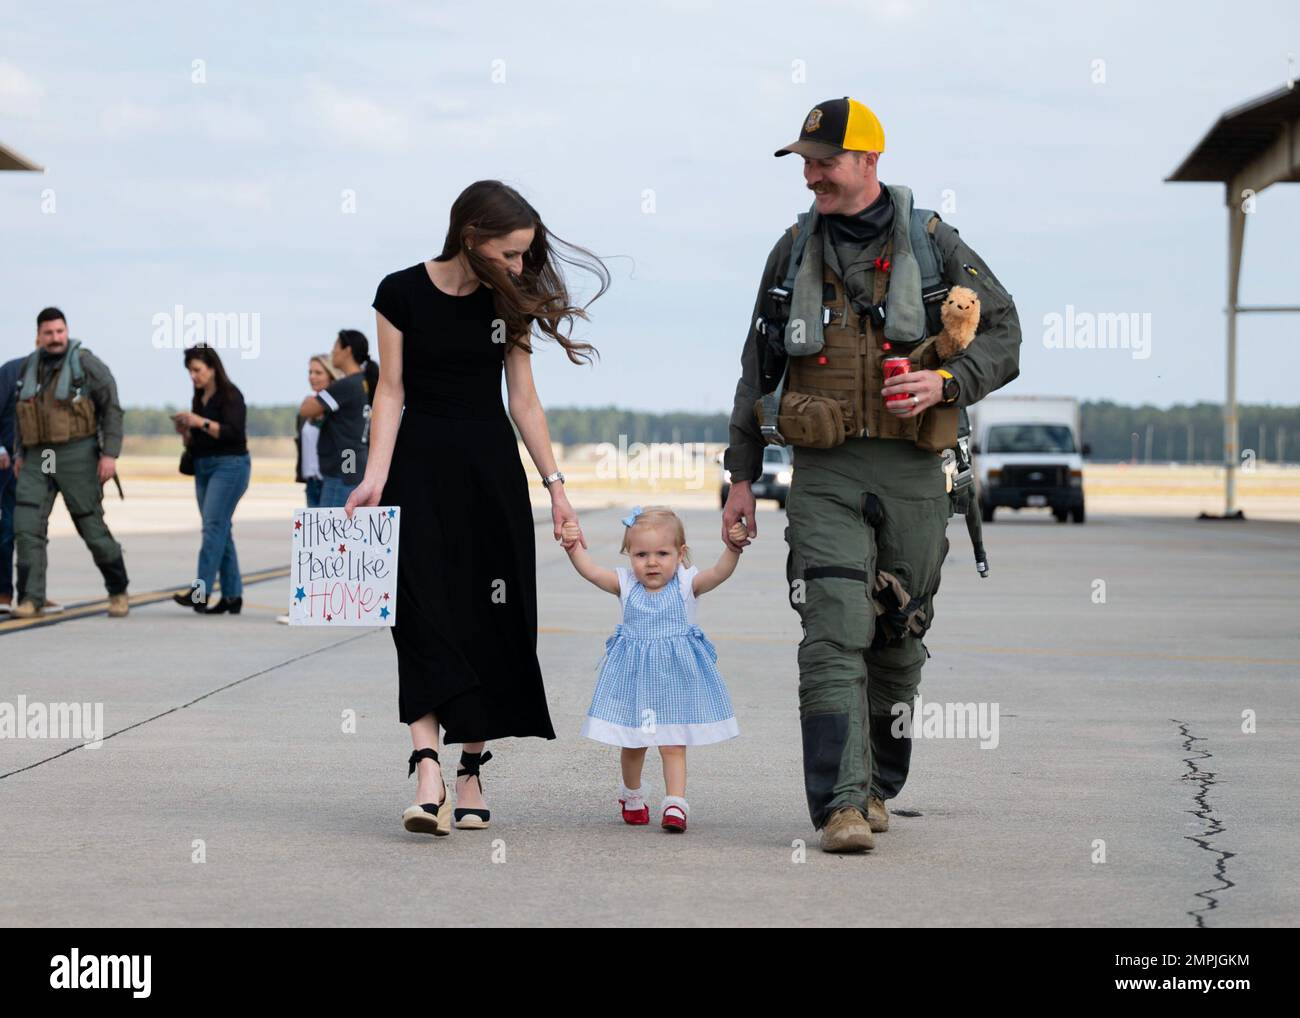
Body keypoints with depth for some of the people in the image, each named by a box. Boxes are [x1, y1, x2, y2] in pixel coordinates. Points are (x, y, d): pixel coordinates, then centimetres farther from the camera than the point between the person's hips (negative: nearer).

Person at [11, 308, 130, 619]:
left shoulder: (86, 364, -7)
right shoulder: (31, 365, 10)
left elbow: (112, 409, -8)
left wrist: (110, 454, -16)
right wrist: (20, 454, 15)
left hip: (77, 456, -4)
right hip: (38, 459, 4)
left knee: (91, 525, 1)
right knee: (27, 526, -11)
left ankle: (118, 591, 20)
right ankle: (31, 600, -9)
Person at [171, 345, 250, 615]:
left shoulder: (230, 395, -7)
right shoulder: (199, 398, 15)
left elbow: (233, 432, -19)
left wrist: (201, 422, -22)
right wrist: (184, 431, 0)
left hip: (230, 465, -8)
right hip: (204, 468, 8)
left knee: (214, 526, -16)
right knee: (220, 531, 6)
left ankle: (200, 591, -23)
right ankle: (232, 596, 8)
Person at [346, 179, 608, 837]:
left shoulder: (509, 300, 3)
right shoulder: (402, 293, -5)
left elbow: (523, 399, 7)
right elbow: (391, 392, -3)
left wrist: (554, 484, 5)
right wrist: (375, 478, -12)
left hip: (492, 468, 3)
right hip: (419, 463, -3)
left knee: (490, 620, 2)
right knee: (424, 615, -13)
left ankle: (471, 773, 10)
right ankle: (428, 772, -22)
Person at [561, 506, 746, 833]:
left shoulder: (686, 583, -7)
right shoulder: (626, 584, -2)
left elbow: (718, 573, -22)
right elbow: (592, 572, -12)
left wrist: (733, 549, -39)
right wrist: (574, 548, -26)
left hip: (675, 674, -2)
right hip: (634, 672, 3)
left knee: (673, 743, -4)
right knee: (632, 742, 15)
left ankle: (675, 803, -6)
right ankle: (631, 795, 36)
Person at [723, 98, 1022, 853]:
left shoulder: (932, 243, 1)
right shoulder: (795, 251, 8)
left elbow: (1003, 334, 2)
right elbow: (759, 367, 15)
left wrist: (944, 383, -18)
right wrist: (742, 475, 12)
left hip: (912, 473, 0)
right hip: (825, 476, 0)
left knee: (898, 640, 9)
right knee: (835, 634, -13)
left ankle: (877, 784, 27)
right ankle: (841, 804, -18)